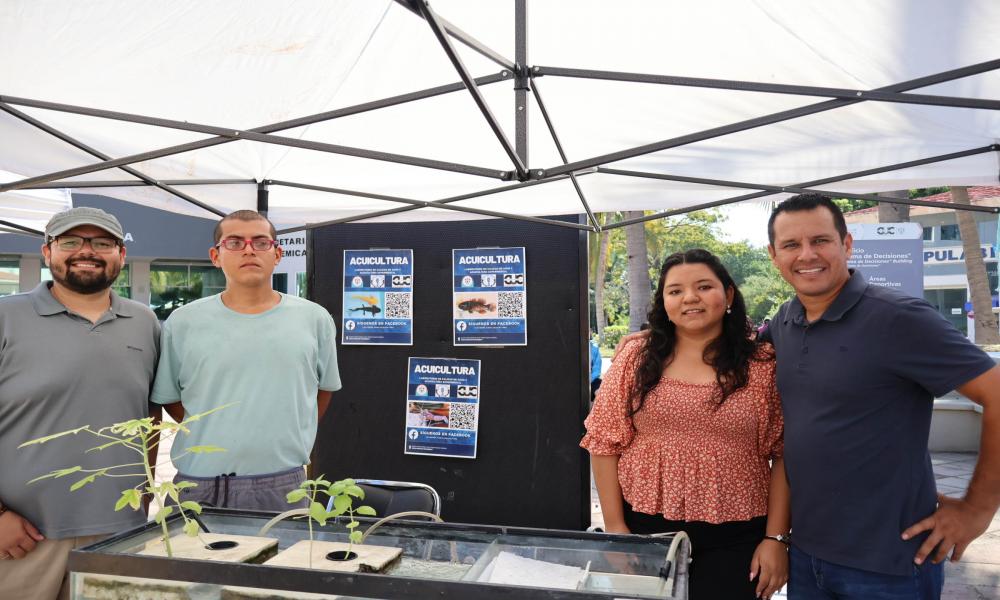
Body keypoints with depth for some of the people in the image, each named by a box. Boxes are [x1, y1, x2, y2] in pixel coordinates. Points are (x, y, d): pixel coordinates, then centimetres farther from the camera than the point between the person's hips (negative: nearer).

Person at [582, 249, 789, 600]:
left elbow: (782, 456, -1)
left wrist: (776, 538, -4)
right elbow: (604, 443, 0)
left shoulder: (762, 367, -3)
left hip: (734, 540, -1)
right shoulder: (637, 359, -1)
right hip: (645, 529, 1)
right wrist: (615, 526, -2)